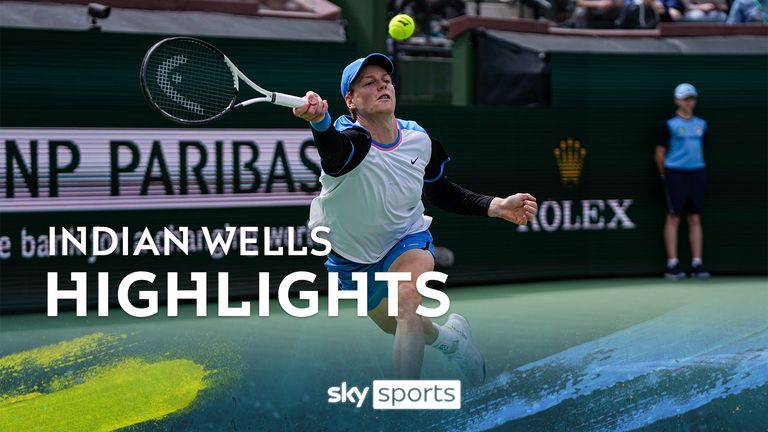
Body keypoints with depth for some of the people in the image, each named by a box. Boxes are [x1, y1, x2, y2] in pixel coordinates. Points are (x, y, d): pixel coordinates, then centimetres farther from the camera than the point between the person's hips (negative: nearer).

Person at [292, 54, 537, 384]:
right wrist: (319, 122, -84)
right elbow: (334, 150, -59)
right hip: (352, 256, 0)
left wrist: (497, 206, -9)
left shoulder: (418, 139, -15)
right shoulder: (349, 139, -31)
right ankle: (450, 336, 56)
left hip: (407, 241, 0)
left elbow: (441, 192, 4)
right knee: (397, 327, 21)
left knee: (407, 299, -33)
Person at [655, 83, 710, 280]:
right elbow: (660, 153, 0)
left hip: (697, 173, 5)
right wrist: (665, 175, 3)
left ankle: (697, 264, 6)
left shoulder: (701, 124, 12)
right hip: (675, 173, -5)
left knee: (695, 219, 4)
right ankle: (672, 265, -2)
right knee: (673, 218, -3)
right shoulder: (670, 124, -3)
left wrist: (698, 169, 16)